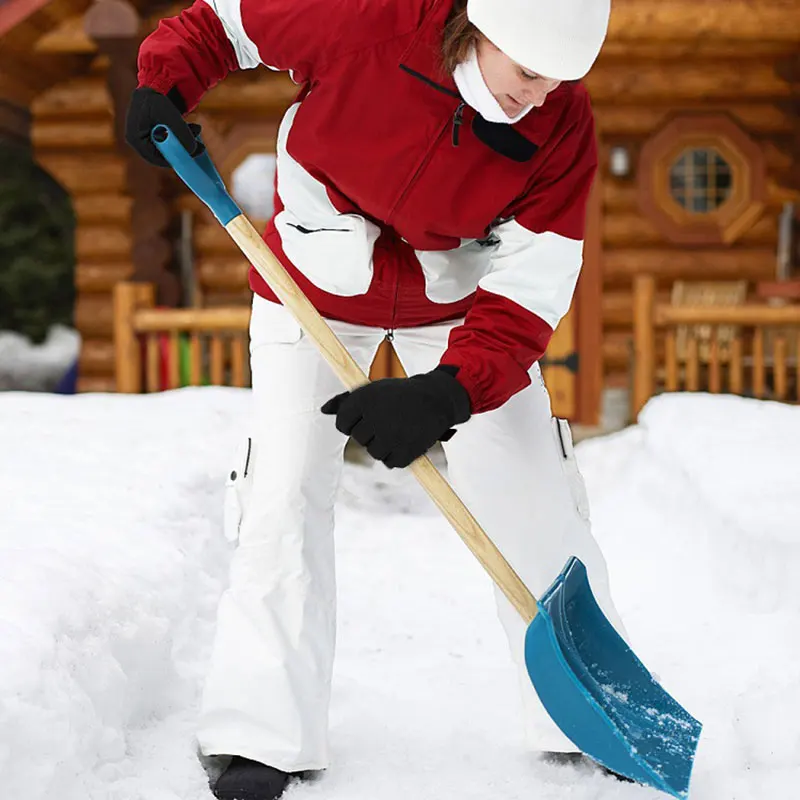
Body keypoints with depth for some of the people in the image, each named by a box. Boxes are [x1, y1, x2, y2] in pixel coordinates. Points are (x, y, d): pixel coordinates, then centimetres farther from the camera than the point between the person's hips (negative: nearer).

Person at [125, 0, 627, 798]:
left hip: (460, 297, 2)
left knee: (535, 496, -1)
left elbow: (530, 285, -26)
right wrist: (164, 80, -27)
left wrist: (447, 394, -39)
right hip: (315, 286, -1)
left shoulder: (562, 127, -24)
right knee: (287, 493, -8)